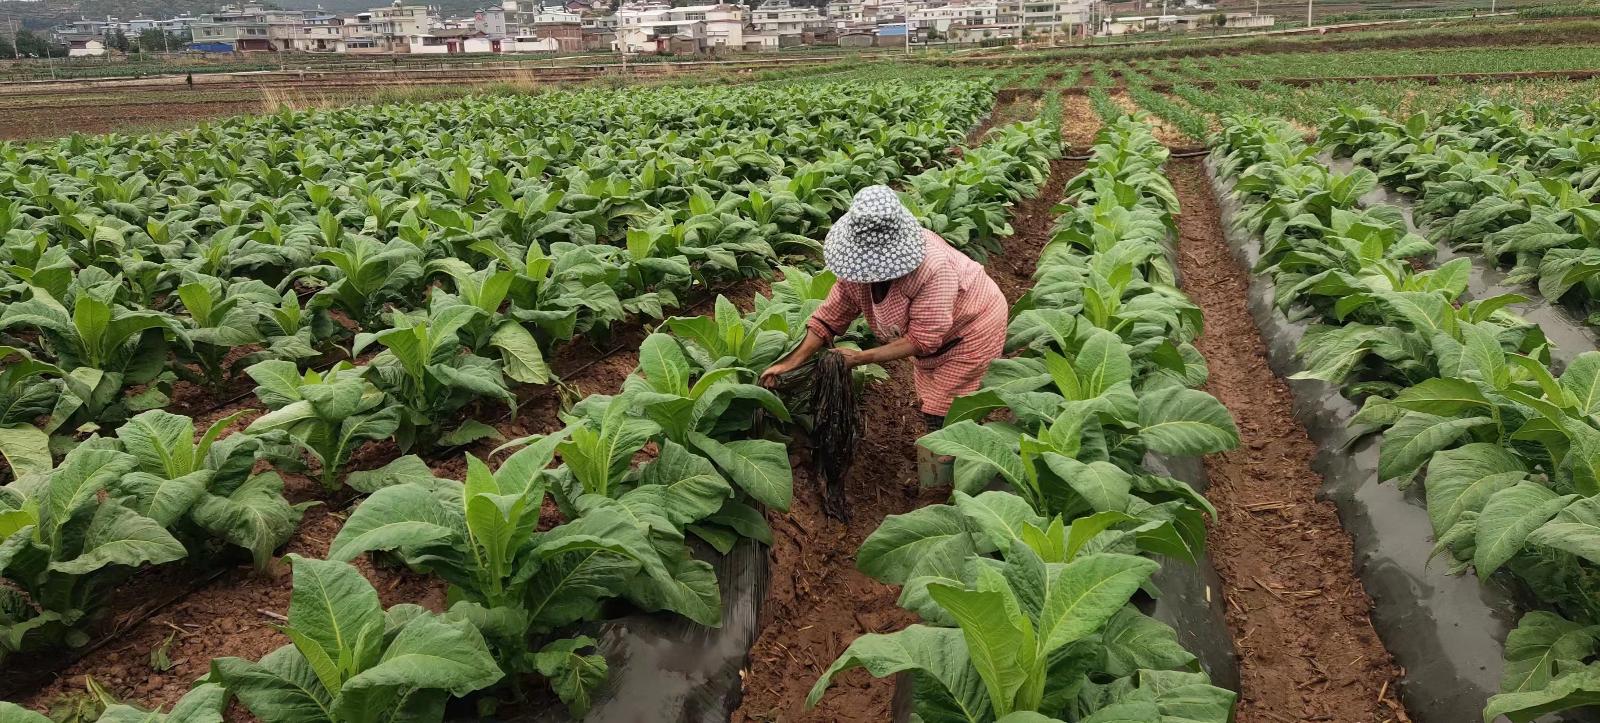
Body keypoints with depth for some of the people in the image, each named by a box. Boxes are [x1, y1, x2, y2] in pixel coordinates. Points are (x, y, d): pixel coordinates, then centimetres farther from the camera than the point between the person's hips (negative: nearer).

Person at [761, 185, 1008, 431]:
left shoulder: (933, 268, -41)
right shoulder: (860, 263, -21)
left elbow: (922, 339, -34)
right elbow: (830, 316, -12)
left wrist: (862, 358, -34)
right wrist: (792, 362, -19)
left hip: (971, 330, -7)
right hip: (930, 337, 7)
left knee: (942, 416, -4)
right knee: (928, 405, 19)